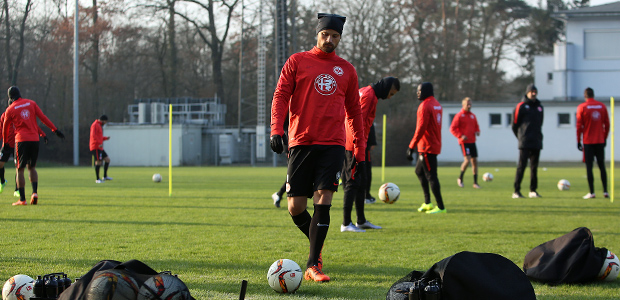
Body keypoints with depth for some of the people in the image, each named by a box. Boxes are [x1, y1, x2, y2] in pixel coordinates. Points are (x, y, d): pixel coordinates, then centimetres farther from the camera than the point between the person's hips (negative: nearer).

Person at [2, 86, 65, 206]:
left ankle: (22, 199, -4)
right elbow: (43, 118, 3)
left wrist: (5, 143, 26)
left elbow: (5, 128, 12)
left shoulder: (10, 109, 2)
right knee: (32, 167, 17)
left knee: (20, 170, 2)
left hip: (21, 140, -3)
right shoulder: (31, 103, 9)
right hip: (35, 139, 3)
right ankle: (35, 192, -3)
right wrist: (55, 130, 6)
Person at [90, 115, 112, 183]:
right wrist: (100, 143, -28)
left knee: (107, 159, 7)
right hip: (95, 147, -10)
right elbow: (93, 135, -24)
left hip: (99, 148, 10)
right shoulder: (95, 125, -9)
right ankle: (97, 179, -8)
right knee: (98, 162, -11)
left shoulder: (99, 126, 22)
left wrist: (106, 138, 14)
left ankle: (105, 176, 11)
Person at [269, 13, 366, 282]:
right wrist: (276, 129, -13)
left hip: (333, 144, 1)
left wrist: (360, 150, 14)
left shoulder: (346, 70, 14)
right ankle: (315, 243, 29)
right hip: (301, 143, 0)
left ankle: (313, 265, -10)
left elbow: (354, 110, 18)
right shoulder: (297, 61, 8)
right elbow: (281, 96, 2)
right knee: (296, 207, -1)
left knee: (323, 201, -12)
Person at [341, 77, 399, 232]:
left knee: (361, 182, 14)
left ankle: (361, 221, 20)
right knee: (353, 182, -9)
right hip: (354, 145, -10)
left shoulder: (363, 92, 19)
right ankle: (346, 223, -9)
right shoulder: (369, 95, -13)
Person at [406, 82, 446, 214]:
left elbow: (421, 128, -22)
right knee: (419, 171, 20)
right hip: (435, 145, 10)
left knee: (431, 176, -7)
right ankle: (427, 203, 20)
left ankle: (441, 207, -7)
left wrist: (411, 147, -20)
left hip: (427, 147, -10)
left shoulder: (425, 106, -15)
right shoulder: (437, 105, 15)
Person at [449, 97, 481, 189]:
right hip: (464, 142, -6)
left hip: (472, 142, 6)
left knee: (474, 161, 4)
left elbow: (476, 126, 25)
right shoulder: (459, 116, -5)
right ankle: (460, 178, 2)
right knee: (467, 160, -18)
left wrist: (477, 131, 2)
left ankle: (475, 182, 10)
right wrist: (460, 136, -18)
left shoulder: (473, 116, 13)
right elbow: (452, 129, -7)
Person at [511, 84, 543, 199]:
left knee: (534, 166, 6)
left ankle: (533, 190, 12)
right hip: (525, 143, -5)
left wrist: (538, 135, 15)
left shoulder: (539, 107, 15)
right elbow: (514, 124, 1)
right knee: (521, 165, -9)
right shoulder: (521, 106, -1)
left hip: (537, 142, 5)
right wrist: (521, 137, 6)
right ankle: (516, 191, -8)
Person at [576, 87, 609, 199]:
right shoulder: (602, 106, 6)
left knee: (589, 167, -2)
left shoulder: (582, 107, -4)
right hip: (600, 141, 3)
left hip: (588, 142, -3)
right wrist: (605, 138, 15)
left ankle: (591, 193, -7)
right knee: (602, 166, 9)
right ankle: (605, 191, 3)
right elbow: (607, 124, 6)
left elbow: (579, 126, -5)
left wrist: (578, 141, 1)